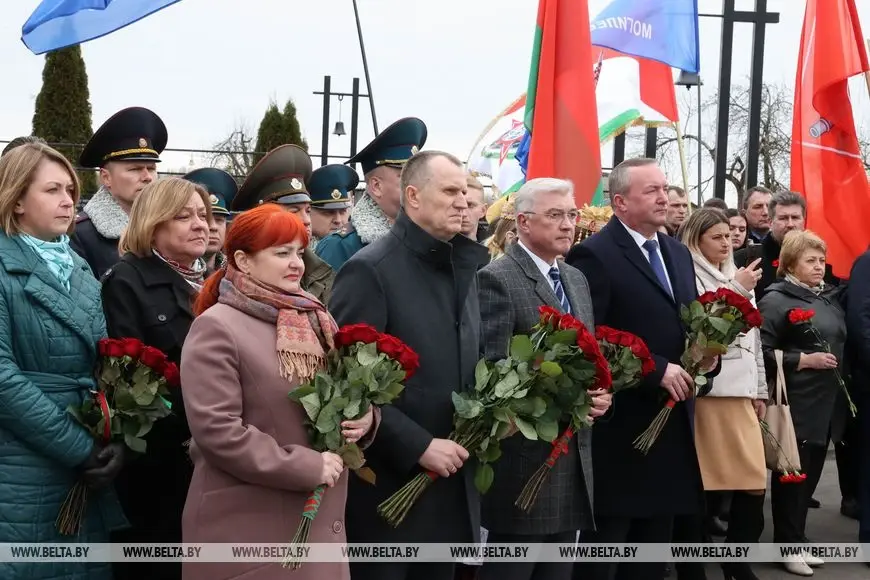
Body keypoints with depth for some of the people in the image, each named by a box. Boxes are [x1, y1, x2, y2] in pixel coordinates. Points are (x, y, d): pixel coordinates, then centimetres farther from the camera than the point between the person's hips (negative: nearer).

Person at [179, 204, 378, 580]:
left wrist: (366, 418, -5)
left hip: (320, 518, 6)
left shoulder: (315, 319, 11)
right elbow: (216, 429, -18)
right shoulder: (216, 328, -10)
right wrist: (306, 467, -17)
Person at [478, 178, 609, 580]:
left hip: (574, 453, 8)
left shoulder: (577, 279, 15)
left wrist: (597, 392, -2)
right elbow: (492, 369, -18)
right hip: (524, 459, -8)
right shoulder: (496, 280, -11)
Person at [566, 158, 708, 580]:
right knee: (603, 544, 2)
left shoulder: (677, 253, 14)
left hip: (671, 420, 8)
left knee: (656, 540, 16)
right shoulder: (594, 255, -12)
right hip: (620, 425, -8)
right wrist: (656, 370, -19)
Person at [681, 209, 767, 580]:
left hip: (740, 389, 7)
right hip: (707, 391, -7)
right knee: (704, 484, -4)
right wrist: (737, 290, -14)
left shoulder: (737, 276, 18)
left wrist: (760, 390, 19)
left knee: (752, 481, 3)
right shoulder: (690, 276, -4)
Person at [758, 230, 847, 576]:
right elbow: (761, 351, -16)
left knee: (812, 473, 12)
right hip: (797, 404, -7)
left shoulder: (829, 297, 12)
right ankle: (787, 546, 13)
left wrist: (839, 368, 10)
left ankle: (797, 539, 24)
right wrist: (804, 359, -17)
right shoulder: (777, 300, -9)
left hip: (827, 401, 7)